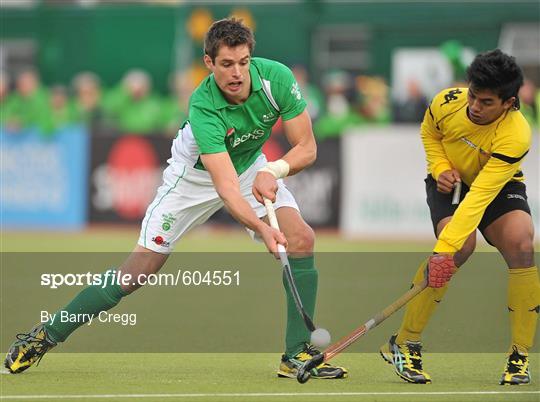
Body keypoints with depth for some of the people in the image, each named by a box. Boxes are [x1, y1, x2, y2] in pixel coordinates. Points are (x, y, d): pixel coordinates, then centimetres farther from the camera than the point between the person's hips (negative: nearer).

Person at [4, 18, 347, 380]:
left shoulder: (277, 78, -26)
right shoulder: (203, 108, -37)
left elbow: (306, 147, -17)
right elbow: (226, 188, -45)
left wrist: (274, 170, -37)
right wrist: (262, 228, -60)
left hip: (251, 166, 4)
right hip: (195, 173, -4)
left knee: (301, 238, -20)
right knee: (140, 269, -8)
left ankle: (298, 354, -13)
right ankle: (46, 336, 6)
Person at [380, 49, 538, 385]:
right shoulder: (447, 102, -23)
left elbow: (479, 197, -41)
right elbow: (429, 133, 4)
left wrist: (444, 249, -46)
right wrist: (440, 168, -15)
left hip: (500, 187, -1)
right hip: (449, 181, 1)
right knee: (462, 245, -29)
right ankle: (404, 344, -19)